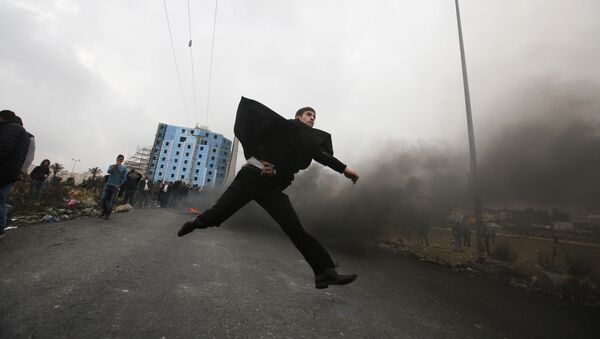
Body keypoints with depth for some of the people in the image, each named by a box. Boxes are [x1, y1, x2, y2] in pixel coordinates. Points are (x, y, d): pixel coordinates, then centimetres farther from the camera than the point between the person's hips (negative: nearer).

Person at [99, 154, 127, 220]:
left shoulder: (124, 168, 1)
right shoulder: (112, 166, 7)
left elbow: (124, 178, 1)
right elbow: (108, 171, -14)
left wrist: (119, 185, -8)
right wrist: (114, 167, -30)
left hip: (115, 187, -2)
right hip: (108, 185, 2)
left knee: (110, 201, 1)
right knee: (104, 199, 3)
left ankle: (108, 214, 11)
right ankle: (104, 212, 21)